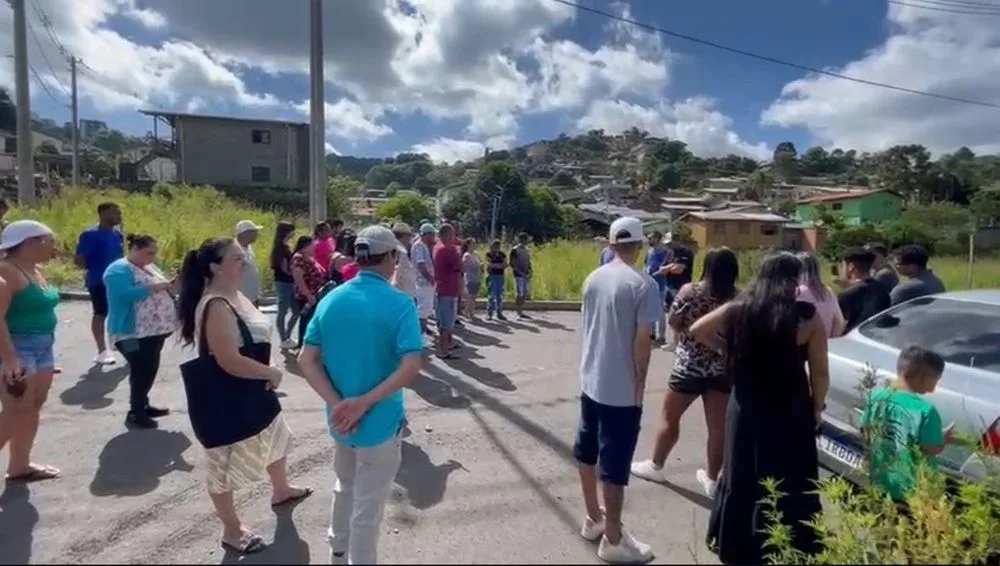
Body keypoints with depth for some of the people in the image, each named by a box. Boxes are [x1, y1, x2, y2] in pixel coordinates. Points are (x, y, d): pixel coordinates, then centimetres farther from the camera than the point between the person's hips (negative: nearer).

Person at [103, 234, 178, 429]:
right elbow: (124, 294, -29)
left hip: (155, 330, 9)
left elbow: (158, 293, 22)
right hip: (134, 333, -9)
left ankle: (143, 405, 29)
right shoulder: (119, 269, -13)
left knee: (149, 370, 16)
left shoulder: (149, 267, 15)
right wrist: (154, 287, -27)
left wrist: (170, 287, 2)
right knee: (141, 371, -7)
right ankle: (135, 413, 4)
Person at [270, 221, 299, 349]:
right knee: (283, 312, 1)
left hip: (289, 283, 9)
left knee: (296, 311, 13)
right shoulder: (280, 248, -14)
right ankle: (284, 340, 10)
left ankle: (287, 337, 24)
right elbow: (285, 268, -17)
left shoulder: (284, 247, 14)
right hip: (283, 283, -9)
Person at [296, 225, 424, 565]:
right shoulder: (400, 304, -17)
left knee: (345, 488, 30)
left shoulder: (330, 300, -2)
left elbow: (306, 361, -6)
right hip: (380, 421, -6)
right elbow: (411, 369, -27)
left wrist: (337, 404, -14)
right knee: (367, 506, 13)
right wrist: (364, 403, -22)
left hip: (340, 418, 6)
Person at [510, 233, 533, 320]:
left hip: (526, 275, 7)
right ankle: (518, 314, -4)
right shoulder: (515, 250, -6)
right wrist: (522, 273, -17)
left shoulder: (527, 250, 17)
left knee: (525, 294, 8)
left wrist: (530, 271, 3)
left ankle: (521, 312, 16)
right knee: (519, 294, -7)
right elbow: (512, 264, -11)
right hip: (519, 275, -7)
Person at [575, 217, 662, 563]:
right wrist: (640, 383, -7)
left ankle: (593, 519, 35)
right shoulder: (643, 285, -16)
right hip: (622, 389, -7)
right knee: (615, 463, 4)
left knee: (587, 451, 17)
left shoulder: (593, 279, 4)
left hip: (590, 381, 7)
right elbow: (643, 340, -17)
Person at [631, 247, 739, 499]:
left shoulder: (690, 291, -13)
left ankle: (656, 465, 29)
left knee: (669, 416, 15)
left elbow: (674, 323, -4)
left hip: (690, 367, -3)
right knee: (718, 426, 11)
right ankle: (712, 478, 25)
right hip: (723, 370, 3)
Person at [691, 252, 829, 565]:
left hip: (745, 408, 3)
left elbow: (697, 330, 2)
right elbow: (820, 373, -7)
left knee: (741, 477, 17)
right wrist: (816, 409, 6)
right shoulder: (807, 317, -12)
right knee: (790, 484, 12)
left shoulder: (738, 309, -5)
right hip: (791, 412, -3)